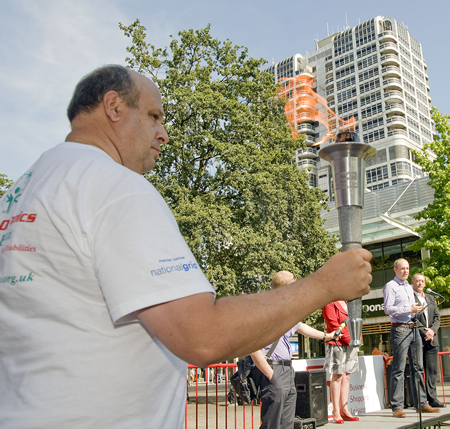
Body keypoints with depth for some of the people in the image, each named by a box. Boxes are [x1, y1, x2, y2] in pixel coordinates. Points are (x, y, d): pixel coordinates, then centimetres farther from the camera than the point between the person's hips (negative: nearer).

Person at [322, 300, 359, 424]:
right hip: (337, 344, -8)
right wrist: (349, 338, -17)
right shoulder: (329, 303, -8)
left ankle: (345, 410, 17)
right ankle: (336, 412, 4)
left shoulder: (346, 303, 16)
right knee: (337, 376, -4)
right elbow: (333, 325, -16)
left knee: (346, 376, 10)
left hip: (351, 344, 8)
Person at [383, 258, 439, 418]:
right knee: (399, 369, -6)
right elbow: (388, 309, -12)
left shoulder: (409, 287, 22)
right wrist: (409, 309, -15)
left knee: (417, 367, 9)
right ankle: (397, 407, -3)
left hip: (414, 329, 8)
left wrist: (417, 308, 8)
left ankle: (421, 403, 15)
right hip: (400, 329, -8)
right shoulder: (390, 286, -3)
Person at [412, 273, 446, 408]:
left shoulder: (431, 298, 21)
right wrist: (424, 332, -12)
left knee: (432, 369, 5)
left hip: (432, 338, 6)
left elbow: (437, 317, 15)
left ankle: (432, 398, 11)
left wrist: (432, 330, -2)